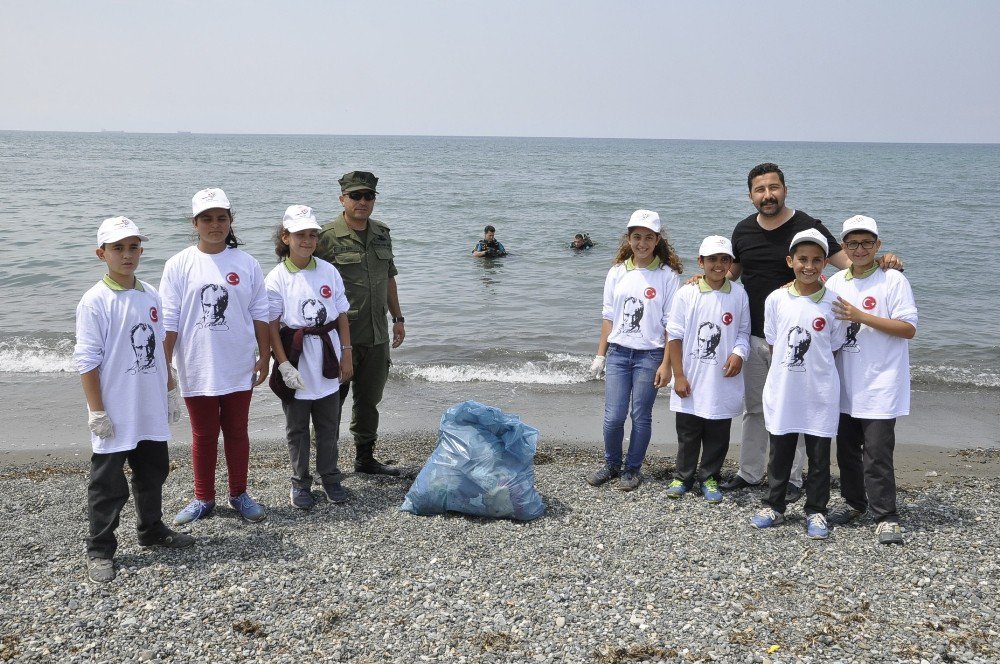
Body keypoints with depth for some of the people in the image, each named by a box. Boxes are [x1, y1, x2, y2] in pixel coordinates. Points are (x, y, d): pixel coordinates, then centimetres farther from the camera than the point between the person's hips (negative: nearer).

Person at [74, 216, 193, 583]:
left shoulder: (150, 295, 5)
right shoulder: (95, 301, -13)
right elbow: (87, 360, -13)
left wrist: (170, 391, 16)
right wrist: (97, 412, -15)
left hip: (151, 409, 6)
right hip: (115, 415, -6)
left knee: (153, 472, 19)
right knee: (108, 483, 4)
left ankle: (152, 529, 38)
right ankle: (100, 550, 17)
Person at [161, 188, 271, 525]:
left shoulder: (246, 263, -2)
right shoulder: (179, 265, -5)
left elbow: (260, 314, 4)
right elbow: (168, 320, -4)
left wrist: (265, 356, 4)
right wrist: (163, 366, -5)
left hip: (239, 368, 1)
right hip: (198, 369, -1)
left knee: (237, 432, 14)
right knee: (203, 436, 12)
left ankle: (239, 494, 28)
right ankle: (203, 498, 26)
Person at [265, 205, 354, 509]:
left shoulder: (329, 271, 1)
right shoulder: (277, 278, -7)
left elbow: (342, 316, 6)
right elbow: (272, 326, -7)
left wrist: (346, 354, 4)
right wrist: (284, 364, -13)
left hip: (327, 361, 3)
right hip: (296, 365, -2)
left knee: (328, 424, 13)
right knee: (297, 427, 10)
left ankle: (330, 477, 27)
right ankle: (300, 483, 23)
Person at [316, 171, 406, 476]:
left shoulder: (382, 234, 10)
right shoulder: (328, 237, -10)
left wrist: (397, 318, 17)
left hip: (377, 336, 6)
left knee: (370, 398, 16)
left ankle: (365, 458, 29)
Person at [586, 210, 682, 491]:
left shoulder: (667, 276, -5)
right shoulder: (617, 273, 6)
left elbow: (671, 325, -6)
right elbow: (608, 317, 11)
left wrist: (666, 364, -9)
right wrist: (600, 355, 10)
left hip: (649, 355, -3)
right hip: (618, 352, 3)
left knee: (641, 417, 5)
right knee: (613, 417, 1)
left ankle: (633, 469, 23)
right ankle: (611, 464, 23)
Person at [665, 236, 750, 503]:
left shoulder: (739, 295, -2)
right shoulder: (687, 293, -6)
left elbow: (743, 331, 8)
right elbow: (674, 336, -3)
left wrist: (739, 353, -13)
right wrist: (679, 376, -5)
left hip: (722, 382, 1)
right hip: (691, 381, -1)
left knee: (717, 436, 10)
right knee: (688, 434, 11)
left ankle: (708, 477, 27)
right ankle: (683, 476, 27)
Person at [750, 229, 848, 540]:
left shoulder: (834, 303, -5)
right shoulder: (776, 299, -2)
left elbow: (834, 347, 3)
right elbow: (772, 344, 7)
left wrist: (813, 371, 2)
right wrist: (783, 376, 5)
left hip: (820, 394, -1)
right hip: (782, 391, 1)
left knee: (819, 455, 8)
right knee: (780, 452, 13)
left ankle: (816, 511, 21)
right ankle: (774, 506, 27)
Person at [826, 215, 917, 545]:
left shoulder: (893, 280, -8)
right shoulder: (836, 282, 7)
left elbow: (908, 329, -14)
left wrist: (861, 316, -20)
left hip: (880, 385, -5)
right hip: (846, 384, 5)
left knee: (877, 453, -5)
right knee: (846, 447, 15)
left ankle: (885, 517, 5)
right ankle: (853, 502, 32)